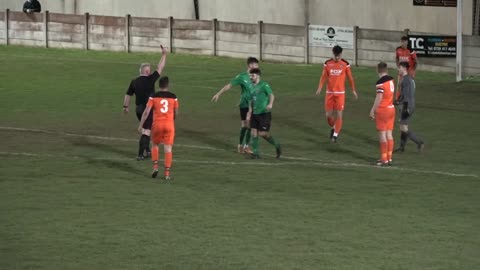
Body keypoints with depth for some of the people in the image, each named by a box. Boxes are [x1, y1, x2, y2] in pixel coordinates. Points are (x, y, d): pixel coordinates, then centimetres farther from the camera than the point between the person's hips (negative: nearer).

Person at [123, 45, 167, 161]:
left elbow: (128, 95, 8)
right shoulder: (150, 80, -15)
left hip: (138, 108, 6)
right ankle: (140, 154, -11)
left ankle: (147, 150, 29)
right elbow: (160, 68, -10)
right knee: (146, 131, -5)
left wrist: (126, 106, 21)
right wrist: (164, 55, -3)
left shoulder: (134, 82, 1)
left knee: (146, 129, 23)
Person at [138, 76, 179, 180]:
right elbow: (176, 113, 10)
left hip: (157, 124, 0)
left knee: (155, 145, 21)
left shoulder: (154, 97, -1)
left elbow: (146, 112, -6)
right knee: (168, 149, 2)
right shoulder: (173, 97, 2)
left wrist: (140, 125, -1)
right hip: (169, 125, 0)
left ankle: (155, 167, 7)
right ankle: (167, 173, -1)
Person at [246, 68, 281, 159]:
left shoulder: (264, 85, -11)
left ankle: (277, 145, 17)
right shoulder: (252, 86, 12)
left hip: (264, 114, -7)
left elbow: (271, 95, -25)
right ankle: (255, 153, 5)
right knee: (254, 132, -1)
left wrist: (270, 104, -44)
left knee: (263, 133, -6)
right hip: (255, 114, 7)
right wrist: (250, 111, 18)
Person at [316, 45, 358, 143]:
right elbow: (324, 77, 3)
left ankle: (335, 134, 4)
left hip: (340, 93, -2)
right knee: (328, 114, 2)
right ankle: (333, 128, 32)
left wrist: (353, 90, 7)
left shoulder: (345, 64, -2)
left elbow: (350, 78, 5)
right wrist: (320, 88, -10)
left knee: (339, 114, -7)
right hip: (329, 92, 2)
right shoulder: (327, 64, 1)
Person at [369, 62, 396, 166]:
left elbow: (379, 98, -18)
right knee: (389, 134, 10)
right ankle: (389, 158, 13)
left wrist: (372, 110, -13)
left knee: (382, 135, -3)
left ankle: (384, 160, -2)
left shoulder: (380, 82, -16)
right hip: (391, 108, 7)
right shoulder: (391, 80, 6)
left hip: (382, 110, -7)